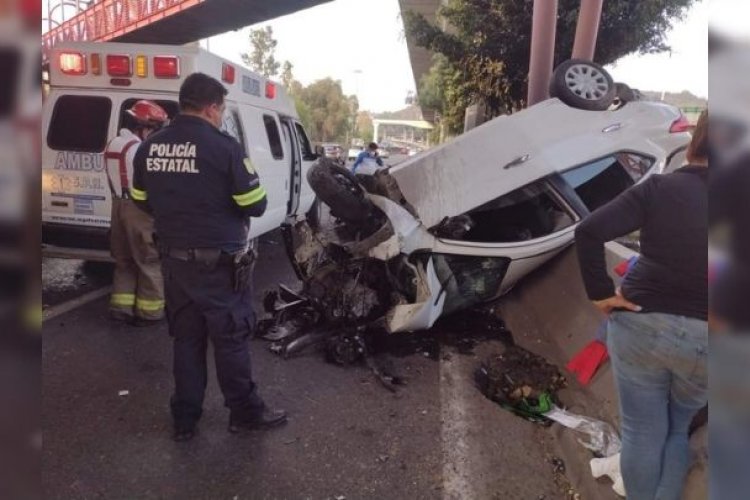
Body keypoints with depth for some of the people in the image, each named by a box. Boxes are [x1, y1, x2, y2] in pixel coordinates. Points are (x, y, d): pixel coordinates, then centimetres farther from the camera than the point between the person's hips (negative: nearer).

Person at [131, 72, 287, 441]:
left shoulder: (148, 148, 4)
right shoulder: (223, 147, -15)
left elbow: (142, 201, 14)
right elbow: (255, 205, -13)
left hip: (174, 260, 6)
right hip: (219, 262, -6)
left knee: (186, 338, 17)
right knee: (230, 338, 7)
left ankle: (184, 419, 27)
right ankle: (245, 412, 23)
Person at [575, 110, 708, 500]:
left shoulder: (659, 188, -7)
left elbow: (588, 232, -17)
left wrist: (600, 292, -9)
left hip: (642, 327, -1)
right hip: (701, 338, 2)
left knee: (642, 433, 16)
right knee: (677, 430, 26)